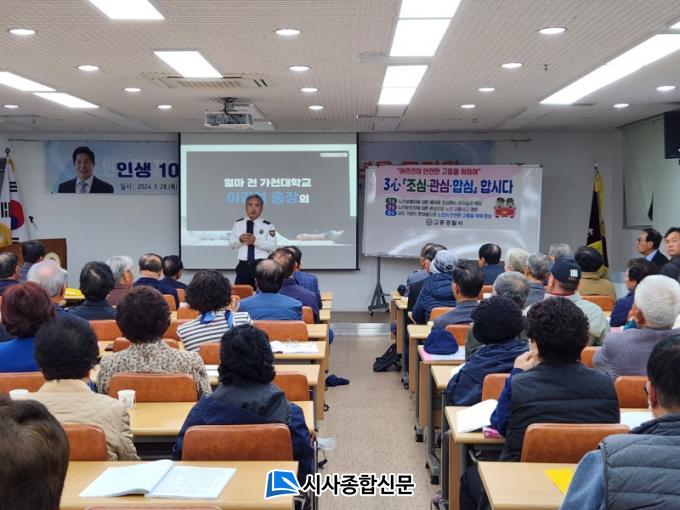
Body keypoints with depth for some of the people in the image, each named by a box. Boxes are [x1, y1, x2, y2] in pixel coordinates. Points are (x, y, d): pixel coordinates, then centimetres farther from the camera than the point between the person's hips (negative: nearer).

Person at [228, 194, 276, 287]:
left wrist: (256, 241, -18)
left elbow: (273, 247, -7)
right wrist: (240, 239, -12)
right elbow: (231, 245, 9)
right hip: (243, 266, 2)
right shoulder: (238, 224, 10)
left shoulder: (268, 225, 1)